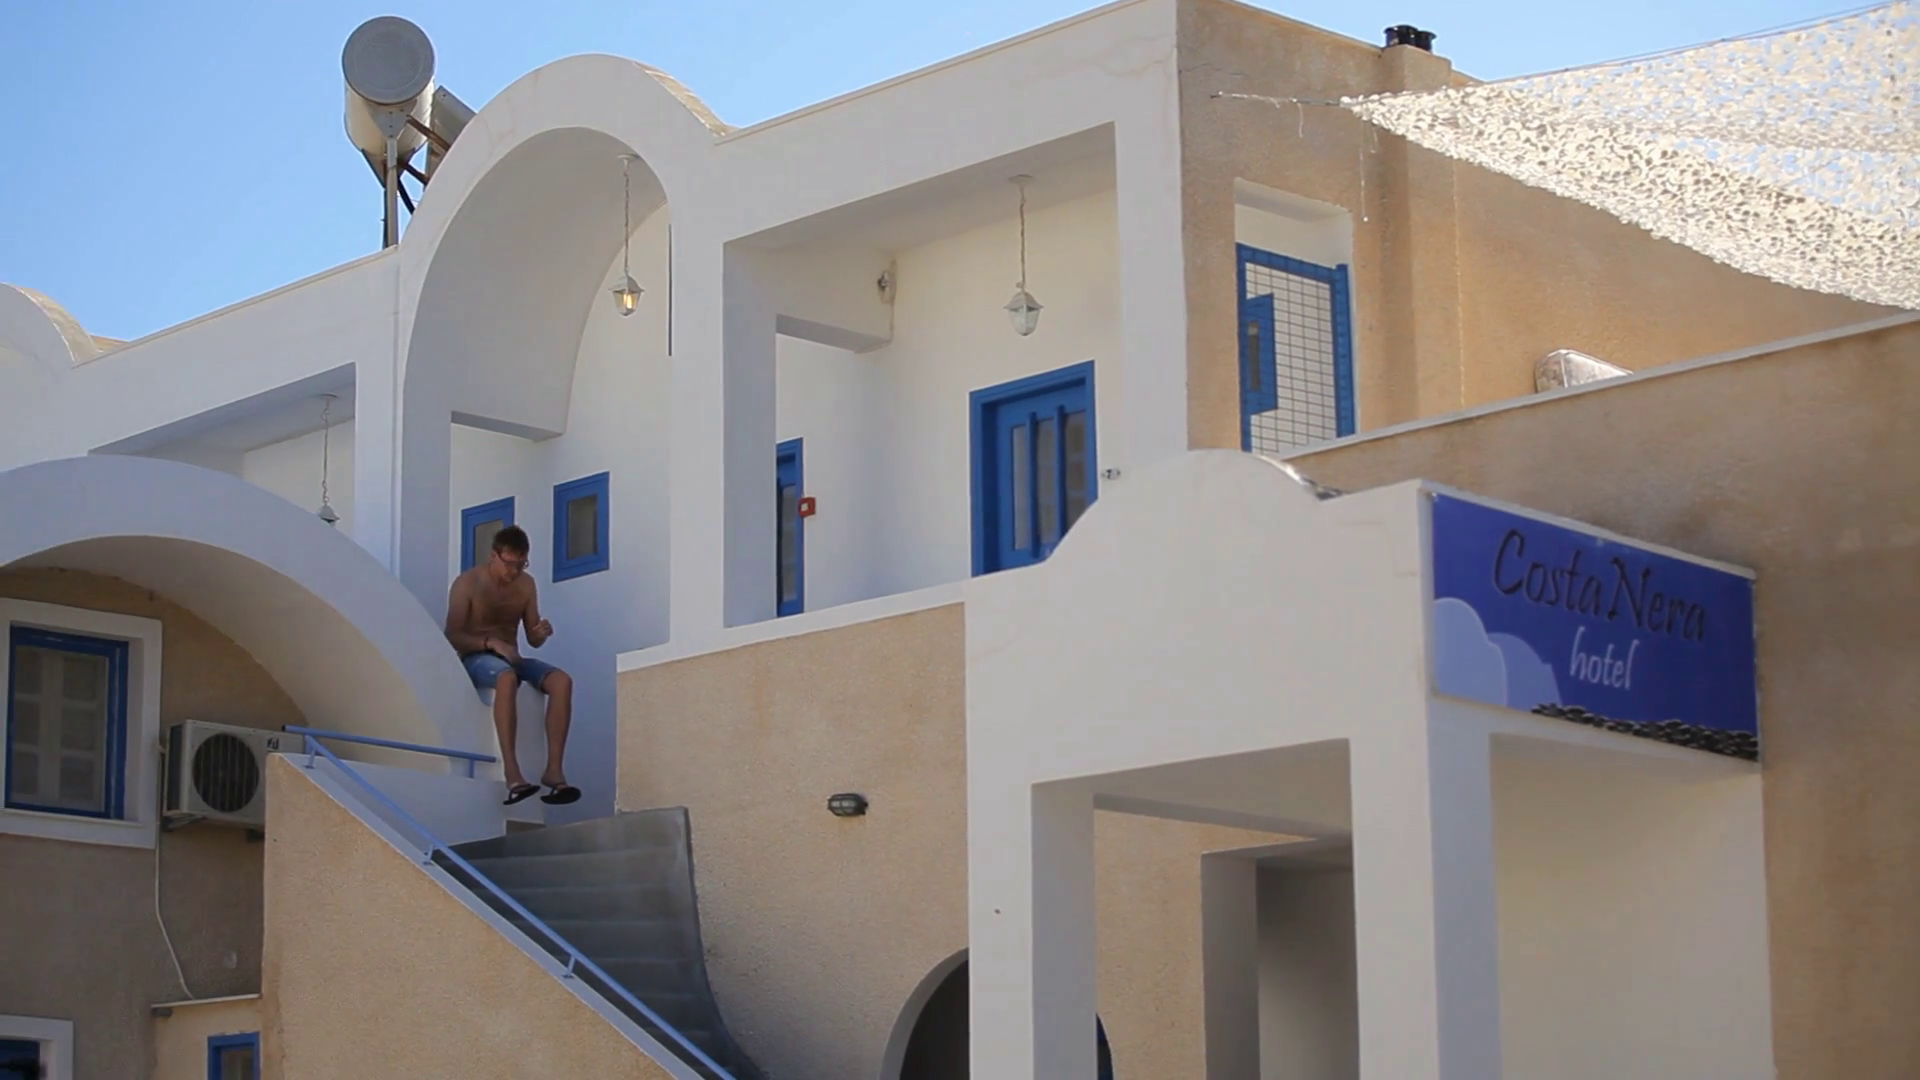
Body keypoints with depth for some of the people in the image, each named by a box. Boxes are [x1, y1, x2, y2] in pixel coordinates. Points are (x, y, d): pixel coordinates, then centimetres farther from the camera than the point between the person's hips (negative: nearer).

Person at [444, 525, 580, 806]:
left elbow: (533, 640, 12)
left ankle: (554, 769, -31)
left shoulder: (526, 585, 9)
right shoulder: (467, 584, -6)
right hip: (476, 658, -5)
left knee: (562, 681, -25)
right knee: (507, 678, -41)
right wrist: (491, 643, -27)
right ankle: (512, 774, -49)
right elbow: (452, 636, -12)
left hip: (510, 658, 5)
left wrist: (542, 633, -13)